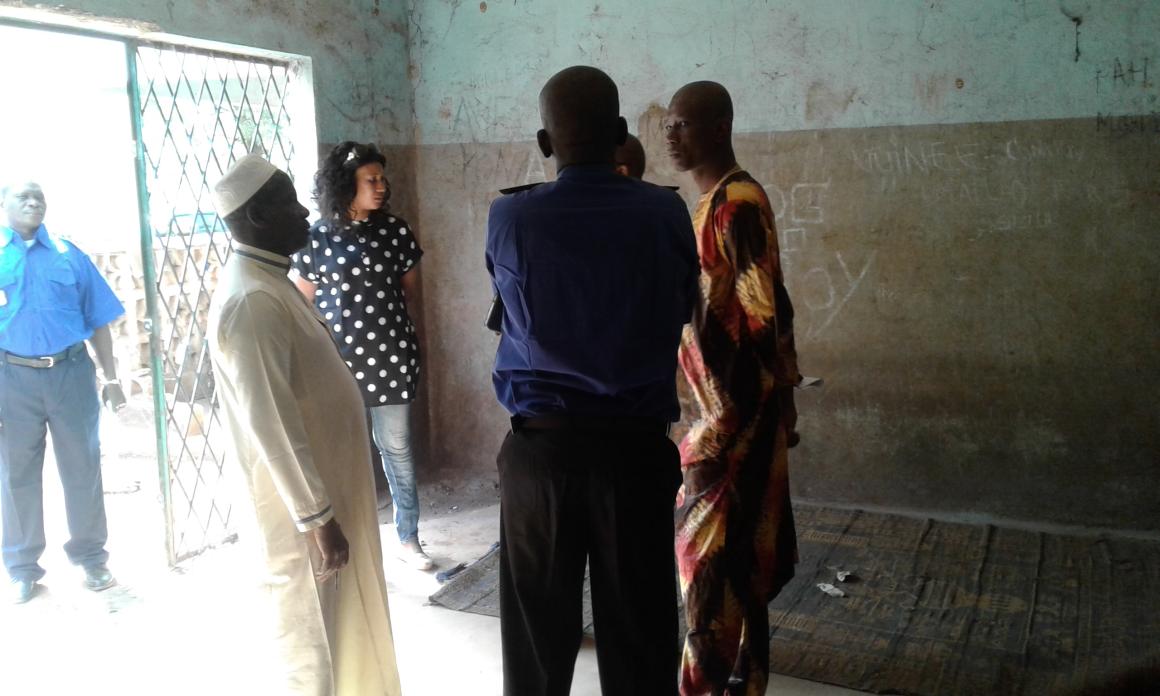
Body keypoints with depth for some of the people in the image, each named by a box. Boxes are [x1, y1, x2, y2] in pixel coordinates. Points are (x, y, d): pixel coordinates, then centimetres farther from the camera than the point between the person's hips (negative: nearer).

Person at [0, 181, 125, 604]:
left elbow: (98, 320, 6)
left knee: (82, 469, 9)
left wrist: (110, 377, 3)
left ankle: (91, 557, 24)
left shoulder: (68, 254, 5)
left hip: (72, 373, 1)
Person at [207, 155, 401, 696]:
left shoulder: (268, 282, 9)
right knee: (310, 649, 6)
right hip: (300, 507, -10)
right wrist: (317, 519, -22)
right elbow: (272, 425, -25)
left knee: (335, 631, 23)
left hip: (321, 488, 10)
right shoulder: (251, 300, -23)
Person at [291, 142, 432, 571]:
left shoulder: (395, 230, 1)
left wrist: (375, 307, 6)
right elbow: (303, 303, 2)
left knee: (397, 449, 10)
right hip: (338, 361, -1)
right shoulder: (317, 237, -5)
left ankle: (408, 539, 23)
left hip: (391, 358, 2)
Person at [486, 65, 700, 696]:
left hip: (539, 450, 0)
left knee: (538, 632, 14)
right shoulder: (666, 214, -6)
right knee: (639, 629, 12)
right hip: (637, 449, 0)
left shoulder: (509, 218, -7)